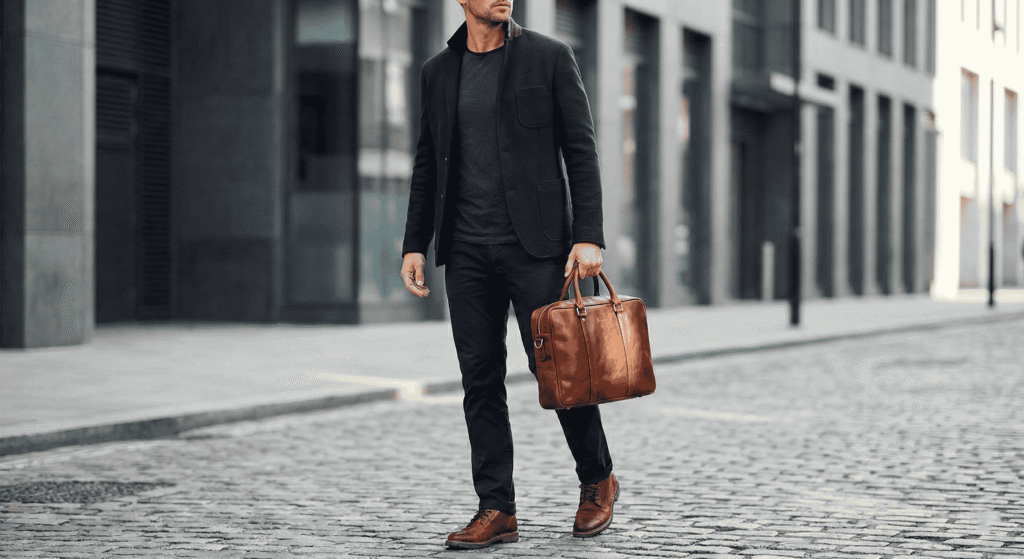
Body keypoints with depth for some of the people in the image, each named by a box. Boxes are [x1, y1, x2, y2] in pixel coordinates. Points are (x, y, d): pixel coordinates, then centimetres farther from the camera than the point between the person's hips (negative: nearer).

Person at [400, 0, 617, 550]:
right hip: (466, 251, 4)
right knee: (480, 379, 2)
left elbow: (581, 150, -3)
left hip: (533, 242, -3)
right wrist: (414, 245, 9)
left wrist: (588, 236, -11)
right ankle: (496, 510, 8)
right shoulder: (438, 71, 11)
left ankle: (597, 479, 20)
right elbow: (427, 164, 16)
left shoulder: (549, 57, 0)